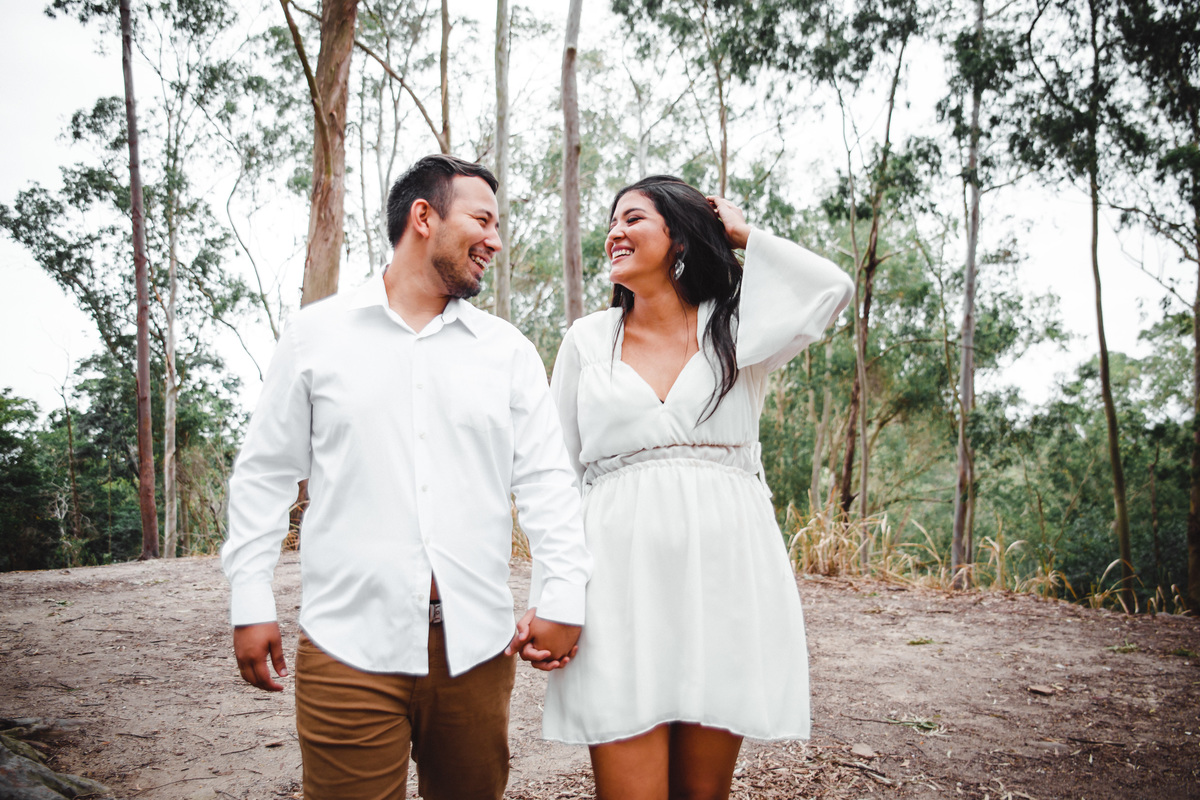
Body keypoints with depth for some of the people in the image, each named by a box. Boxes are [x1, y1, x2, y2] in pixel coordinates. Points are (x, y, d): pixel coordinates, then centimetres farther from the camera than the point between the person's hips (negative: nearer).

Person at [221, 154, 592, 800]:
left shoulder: (508, 351, 9)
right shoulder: (318, 333, 4)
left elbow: (546, 479, 6)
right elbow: (266, 474, 6)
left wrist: (562, 595, -4)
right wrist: (250, 603, 2)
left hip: (476, 645, 2)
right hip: (350, 646, -2)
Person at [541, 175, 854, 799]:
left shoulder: (735, 331, 9)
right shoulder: (588, 339, 12)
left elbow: (832, 289, -8)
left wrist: (744, 236, 6)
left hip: (724, 569, 0)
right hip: (622, 576, 0)